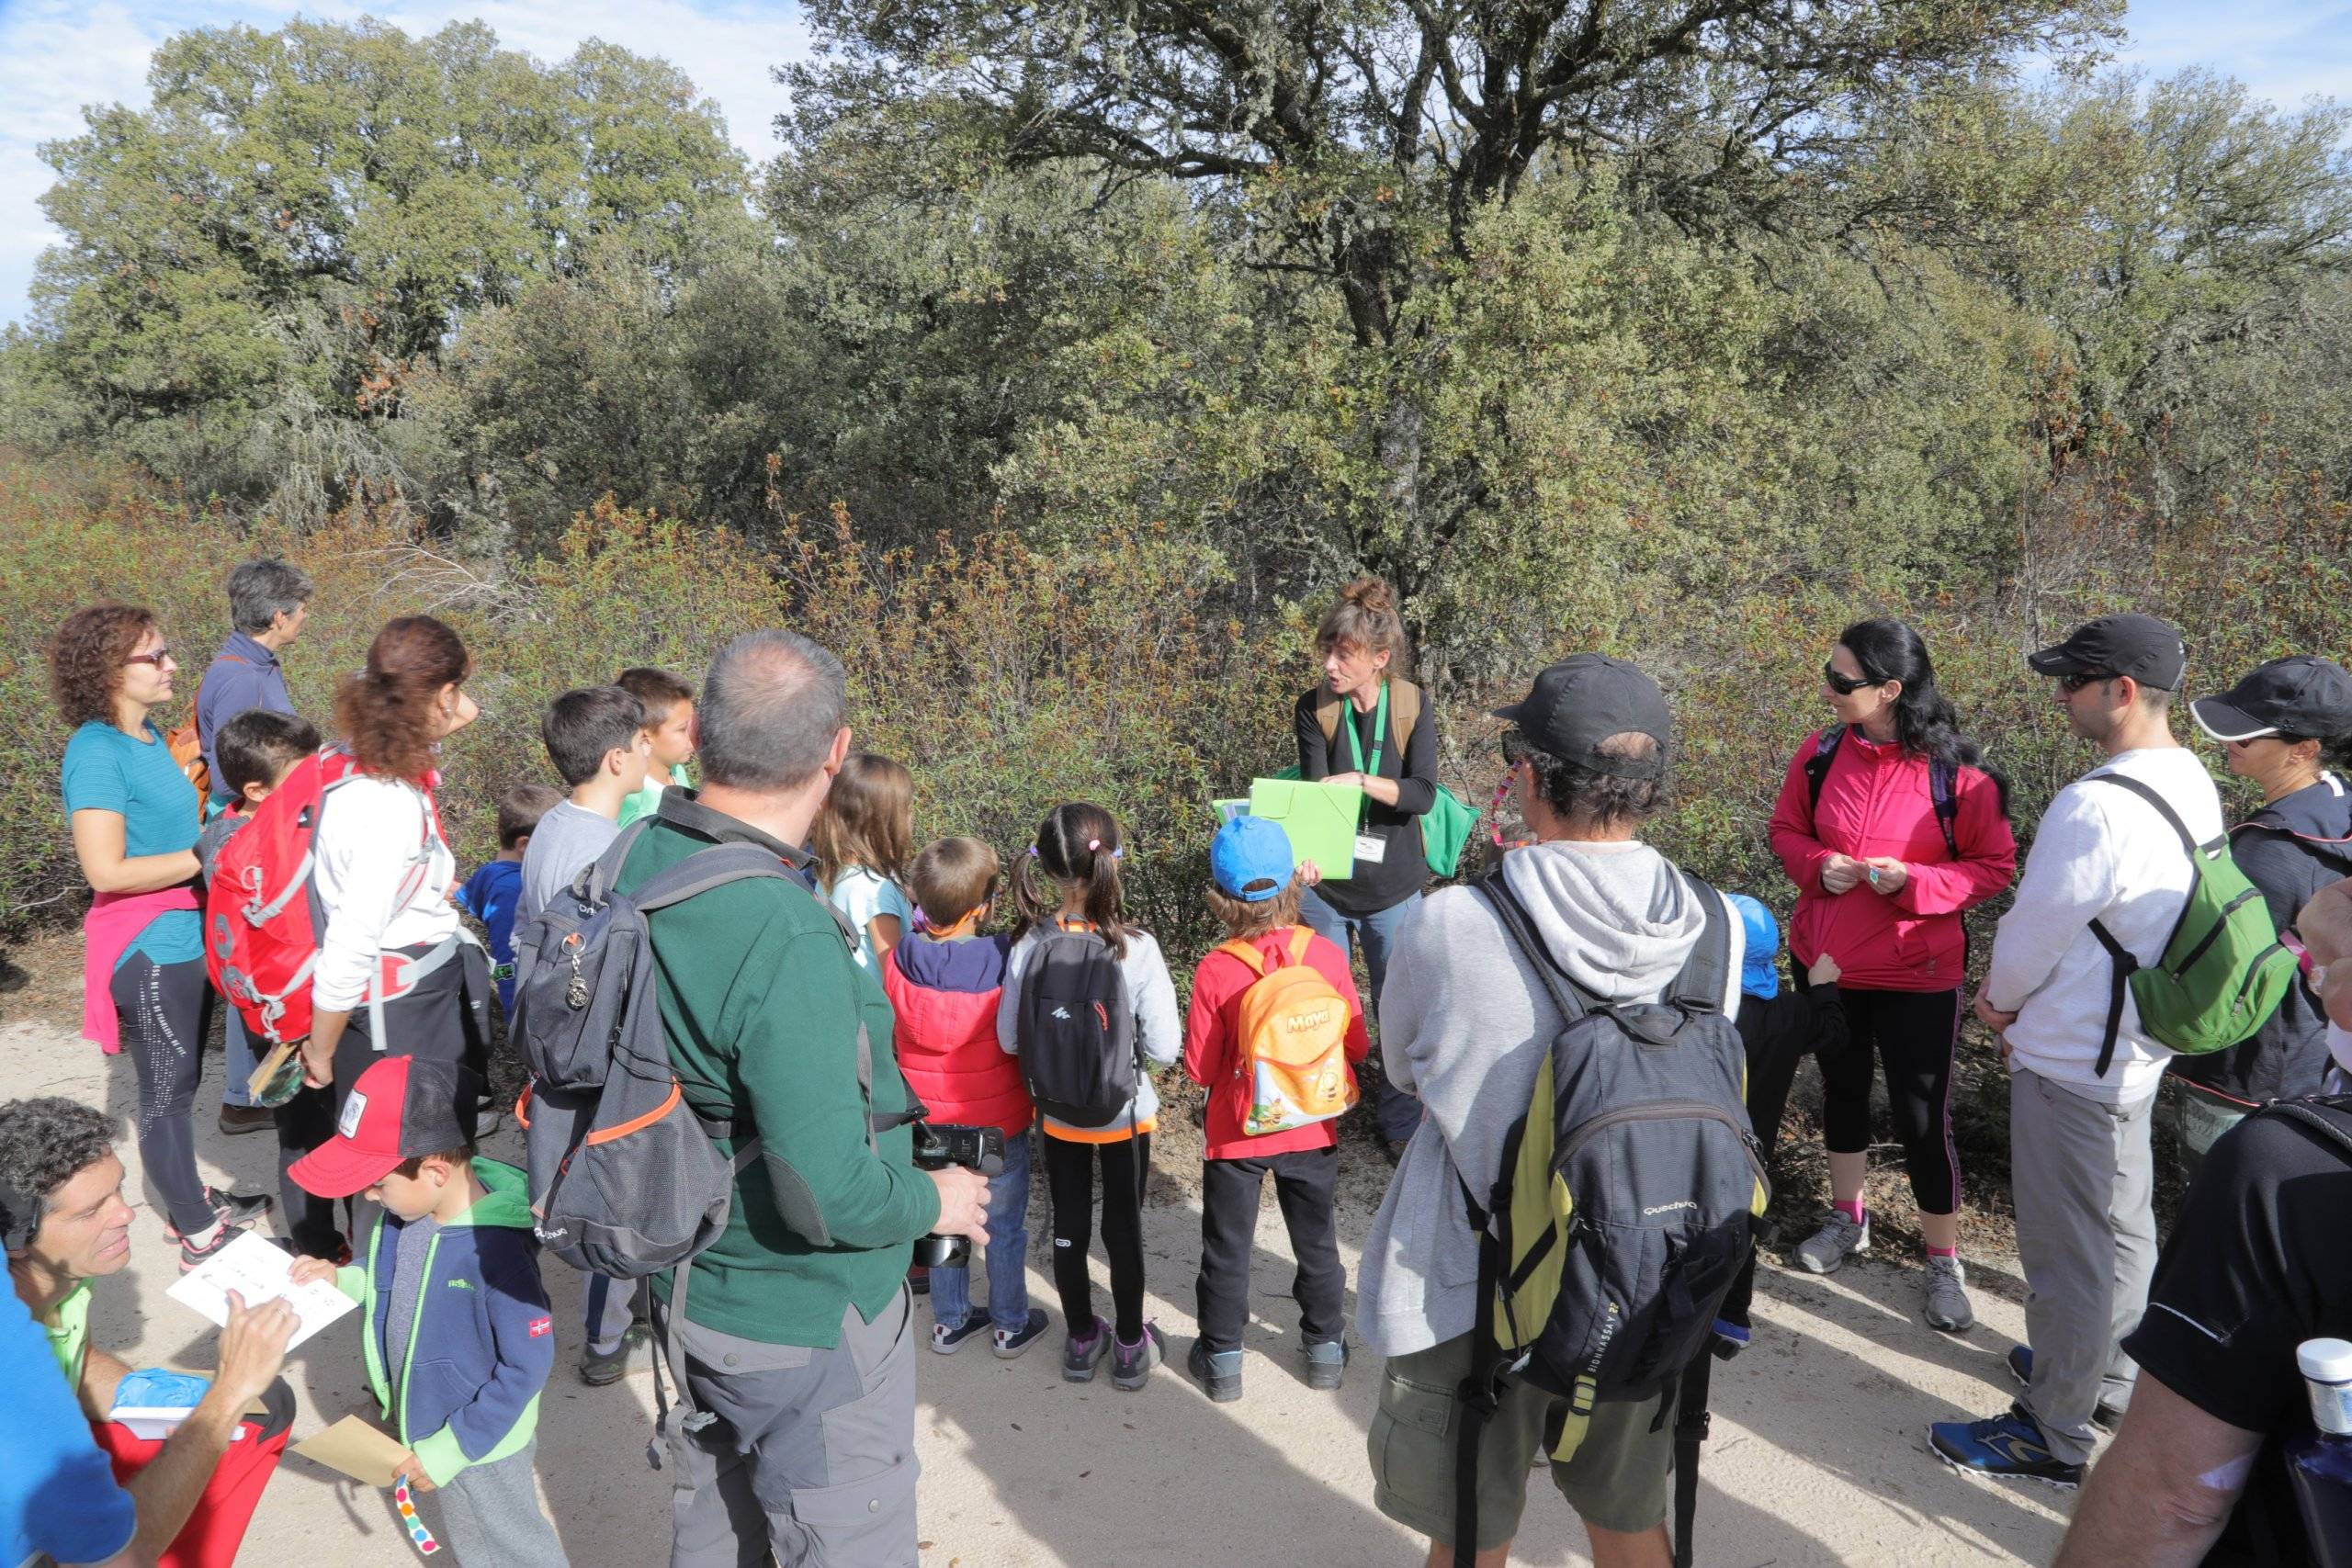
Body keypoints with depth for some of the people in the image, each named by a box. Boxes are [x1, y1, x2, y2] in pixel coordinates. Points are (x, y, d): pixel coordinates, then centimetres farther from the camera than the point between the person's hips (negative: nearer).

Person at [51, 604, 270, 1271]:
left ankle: (192, 1204, 35)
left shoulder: (148, 734, 6)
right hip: (148, 949, -8)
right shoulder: (97, 752, -19)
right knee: (166, 1091, 4)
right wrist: (205, 857, -20)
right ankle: (199, 1238, 15)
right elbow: (105, 869, -24)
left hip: (184, 937, 8)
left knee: (180, 1082, 20)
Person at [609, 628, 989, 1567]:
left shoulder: (635, 865, -7)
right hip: (804, 1326, -8)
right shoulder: (789, 944, -33)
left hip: (688, 1288, 8)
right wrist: (935, 1201, -11)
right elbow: (829, 1198, -31)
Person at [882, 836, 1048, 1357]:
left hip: (931, 1123, 3)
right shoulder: (1005, 961, -22)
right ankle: (1010, 1325, 32)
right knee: (1005, 1226, 16)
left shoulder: (900, 960, -16)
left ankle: (949, 1323, 36)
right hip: (998, 1123, -3)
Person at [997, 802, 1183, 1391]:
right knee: (1124, 1226, 17)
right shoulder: (1136, 948, -24)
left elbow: (1009, 1039, -8)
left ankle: (1081, 1341, 36)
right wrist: (1124, 1033, -1)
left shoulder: (1029, 945, -18)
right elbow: (1164, 1047, -21)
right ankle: (1130, 1346, 33)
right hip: (1125, 1113, -2)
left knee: (1069, 1226, 19)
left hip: (1058, 1114, 2)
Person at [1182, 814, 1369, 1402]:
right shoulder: (1328, 956, -16)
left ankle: (1221, 1360, 29)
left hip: (1236, 1133, -2)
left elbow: (1200, 1070, -14)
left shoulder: (1214, 971, -22)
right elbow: (1356, 1046, -6)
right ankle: (1325, 1347, 37)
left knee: (1227, 1250, 17)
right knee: (1317, 1242, 22)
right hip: (1312, 1130, 2)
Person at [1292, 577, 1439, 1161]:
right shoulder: (1314, 708, -9)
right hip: (1325, 884, 0)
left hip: (1393, 887, 0)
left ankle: (1400, 1124, 27)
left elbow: (1423, 794, -16)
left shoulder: (1412, 706, -9)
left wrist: (1360, 780, -31)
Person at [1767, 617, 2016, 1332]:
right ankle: (1847, 1220, 42)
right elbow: (1786, 830, 8)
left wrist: (1912, 881, -24)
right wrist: (1817, 866, -14)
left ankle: (1943, 1262, 23)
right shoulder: (1821, 753, -5)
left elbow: (1994, 866, -8)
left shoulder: (1955, 772, -16)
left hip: (1916, 975, -4)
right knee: (1841, 1089, 21)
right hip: (1824, 963, 4)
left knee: (1922, 1117, 4)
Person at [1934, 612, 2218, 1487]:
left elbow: (2037, 931, -19)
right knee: (2123, 1226, 24)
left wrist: (1999, 999, 2)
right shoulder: (2194, 788, 1)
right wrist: (2025, 1005, 11)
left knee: (2065, 1250, 4)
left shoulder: (2095, 807, -29)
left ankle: (2052, 1435, 17)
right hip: (2139, 1046, 9)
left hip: (2071, 1063, -9)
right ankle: (2108, 1374, 43)